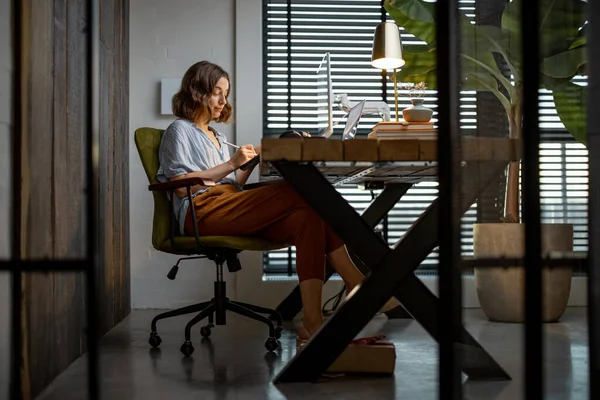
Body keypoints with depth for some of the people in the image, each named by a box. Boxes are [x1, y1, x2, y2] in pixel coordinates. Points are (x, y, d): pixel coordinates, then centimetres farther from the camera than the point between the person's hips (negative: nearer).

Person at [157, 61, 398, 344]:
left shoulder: (216, 137, 36)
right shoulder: (179, 130, 12)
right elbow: (181, 186, -5)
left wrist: (251, 162, 9)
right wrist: (231, 164, -7)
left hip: (230, 209, 8)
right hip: (202, 212, -8)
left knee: (307, 218, -24)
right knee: (303, 194, -26)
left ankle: (313, 320, -38)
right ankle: (359, 287, -27)